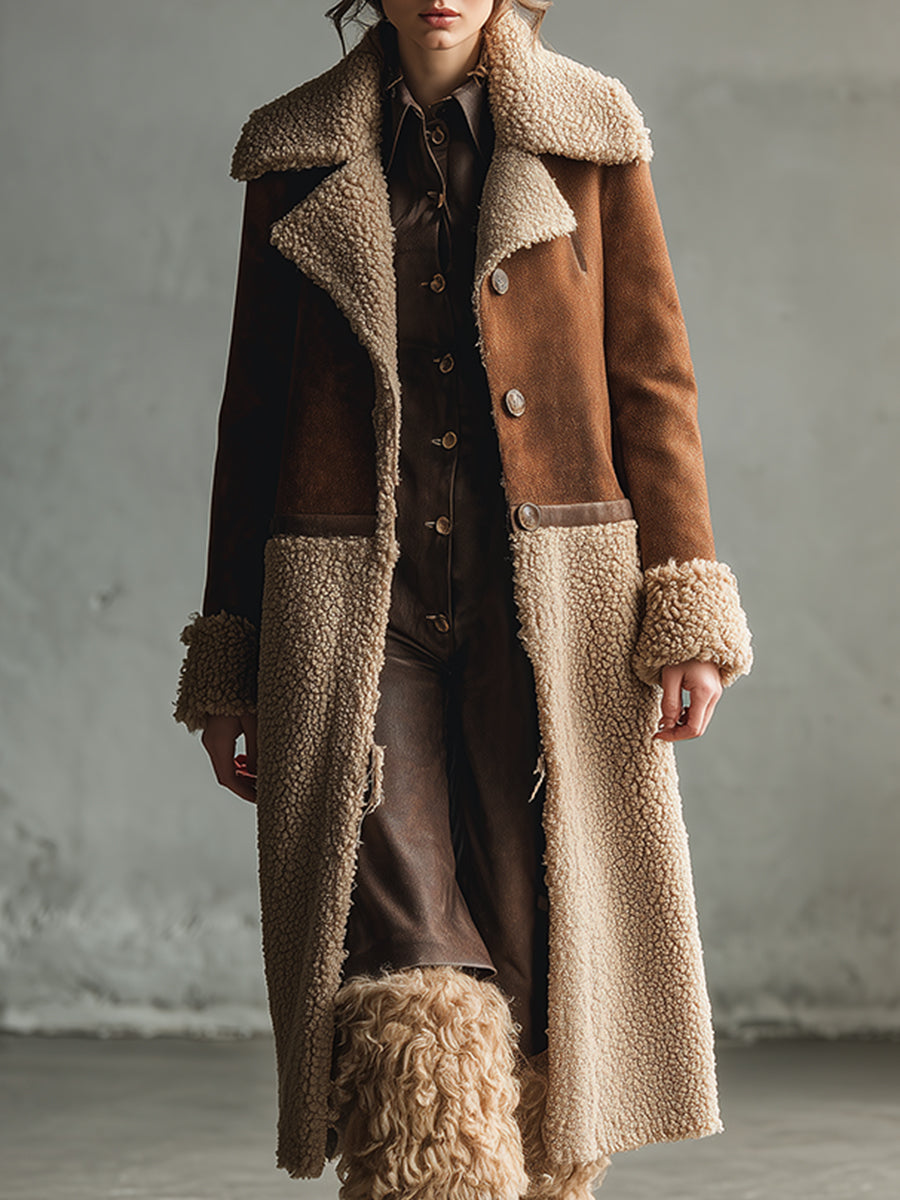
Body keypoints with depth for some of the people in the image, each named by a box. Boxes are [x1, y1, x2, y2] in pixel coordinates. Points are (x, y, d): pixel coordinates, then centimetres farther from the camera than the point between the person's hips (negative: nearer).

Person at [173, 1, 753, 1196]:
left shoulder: (591, 137, 8)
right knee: (401, 974, -13)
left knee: (543, 953, -1)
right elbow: (254, 418, 12)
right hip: (355, 609, 0)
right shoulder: (299, 158, 10)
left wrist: (687, 609, -4)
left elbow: (656, 381, 5)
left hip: (552, 607, 0)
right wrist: (228, 659, 8)